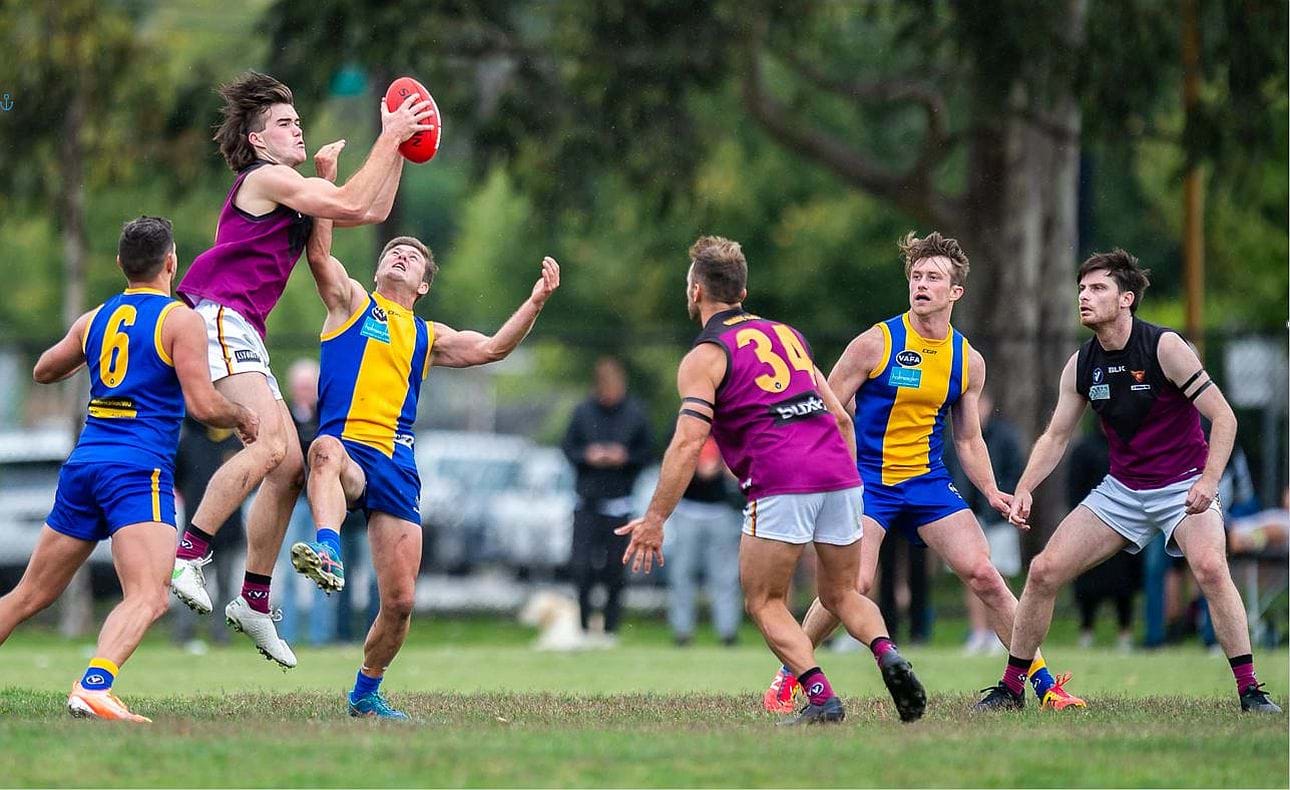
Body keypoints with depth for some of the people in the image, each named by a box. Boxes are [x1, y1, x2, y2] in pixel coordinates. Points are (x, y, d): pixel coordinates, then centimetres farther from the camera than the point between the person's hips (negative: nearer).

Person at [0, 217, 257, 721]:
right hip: (138, 471, -7)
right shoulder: (181, 320, -3)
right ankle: (93, 686, -41)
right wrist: (242, 417, 12)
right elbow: (204, 406, -9)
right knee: (148, 598, -20)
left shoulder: (94, 320, 16)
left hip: (83, 465, 7)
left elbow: (43, 372, 32)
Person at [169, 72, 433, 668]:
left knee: (290, 466, 7)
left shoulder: (294, 189, 25)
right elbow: (352, 204, -12)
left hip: (242, 334, 10)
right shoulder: (264, 179, -5)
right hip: (215, 315, -10)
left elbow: (374, 210, 28)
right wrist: (388, 139, -5)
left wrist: (398, 147, 21)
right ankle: (187, 557, -28)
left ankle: (254, 601, 13)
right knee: (269, 444, -27)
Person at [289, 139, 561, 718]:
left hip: (398, 467, 4)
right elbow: (319, 252, -1)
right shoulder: (351, 302, 14)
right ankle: (327, 551, -66)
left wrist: (536, 301, 1)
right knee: (325, 450, -44)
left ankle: (366, 694, 22)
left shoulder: (427, 337, 23)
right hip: (346, 447, -4)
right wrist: (326, 175, -9)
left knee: (400, 600, 0)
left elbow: (491, 349, 13)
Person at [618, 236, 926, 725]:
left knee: (765, 603, 8)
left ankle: (821, 699, -9)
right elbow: (840, 417, 21)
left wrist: (654, 519, -8)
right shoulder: (785, 333, 23)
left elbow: (688, 444, -9)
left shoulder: (705, 357, 3)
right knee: (841, 595, 19)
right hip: (839, 474, 6)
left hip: (781, 485, -6)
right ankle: (888, 655, -10)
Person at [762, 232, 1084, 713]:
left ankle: (1044, 683, 2)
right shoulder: (876, 343, -8)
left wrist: (992, 492, 2)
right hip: (868, 480, -4)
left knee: (983, 575, -7)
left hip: (928, 483, 4)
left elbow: (968, 440, 16)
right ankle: (786, 678, 0)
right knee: (854, 584, -19)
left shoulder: (968, 361, 6)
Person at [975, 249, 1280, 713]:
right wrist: (1024, 490, -5)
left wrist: (1209, 481, -28)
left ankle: (1250, 691, -25)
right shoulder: (1081, 365, -1)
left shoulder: (1164, 347, -16)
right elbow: (1056, 436, 10)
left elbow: (1224, 417, -16)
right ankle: (1011, 688, 10)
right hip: (1121, 491, 5)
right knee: (1044, 571, -4)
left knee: (1210, 567, -32)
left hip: (1182, 487, -5)